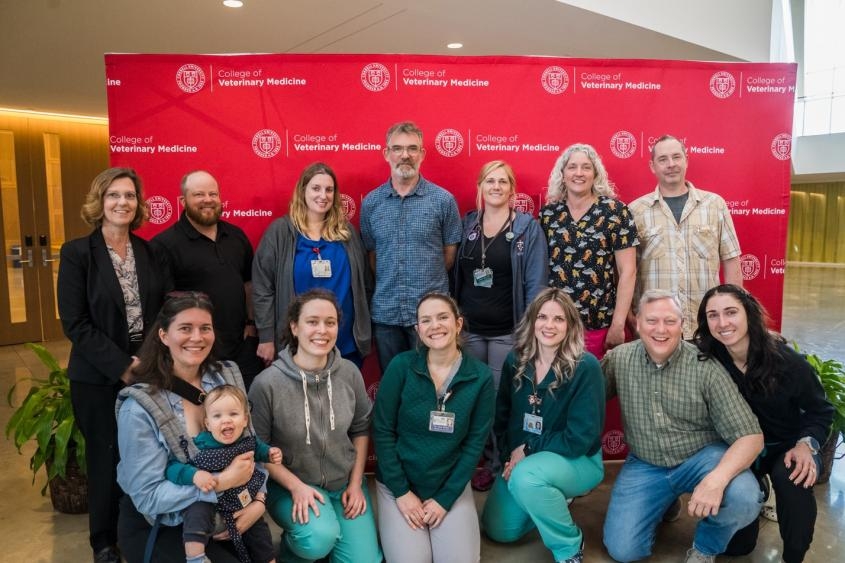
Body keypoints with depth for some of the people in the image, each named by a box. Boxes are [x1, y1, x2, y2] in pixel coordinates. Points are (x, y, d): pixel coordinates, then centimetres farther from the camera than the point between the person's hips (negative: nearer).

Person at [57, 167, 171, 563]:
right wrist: (122, 366, -17)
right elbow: (75, 323, -11)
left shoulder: (150, 252, 5)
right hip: (99, 378, -3)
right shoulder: (77, 253, -6)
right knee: (107, 458, 8)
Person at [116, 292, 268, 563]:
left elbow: (251, 447, -1)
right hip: (158, 527, -4)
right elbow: (147, 496, -17)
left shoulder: (228, 376, -3)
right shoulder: (140, 406, -17)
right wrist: (223, 481, -24)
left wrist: (258, 500, -16)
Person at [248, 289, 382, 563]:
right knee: (321, 538, -30)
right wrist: (296, 487, -16)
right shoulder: (267, 383, -19)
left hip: (344, 481, 4)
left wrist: (356, 483, 0)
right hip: (290, 483, -3)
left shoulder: (349, 373, -8)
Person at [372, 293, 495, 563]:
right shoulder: (401, 366, -12)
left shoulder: (481, 377, -8)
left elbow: (475, 442, -4)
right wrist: (401, 492, -11)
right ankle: (394, 531, 19)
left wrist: (445, 498, -8)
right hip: (398, 483, -1)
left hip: (451, 485, 2)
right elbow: (382, 430, -9)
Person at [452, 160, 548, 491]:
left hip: (508, 332, -3)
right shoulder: (466, 225, 7)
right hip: (469, 328, 3)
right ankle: (486, 463, 29)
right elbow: (455, 275, 9)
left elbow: (536, 283, -6)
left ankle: (505, 468, 23)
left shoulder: (528, 228, -3)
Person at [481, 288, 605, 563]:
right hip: (521, 459, 6)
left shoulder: (585, 367, -21)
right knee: (498, 529, 5)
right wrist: (510, 456, -8)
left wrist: (528, 449, -19)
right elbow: (501, 417, 6)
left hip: (577, 460, -5)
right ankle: (552, 502, 30)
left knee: (526, 477, -35)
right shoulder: (515, 361, -6)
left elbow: (580, 437, -21)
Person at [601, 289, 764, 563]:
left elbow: (750, 436, -19)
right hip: (645, 465, 2)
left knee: (744, 498, -32)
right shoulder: (618, 359, -9)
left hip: (702, 457, -1)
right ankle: (665, 501, 22)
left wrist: (716, 479, -37)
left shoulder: (705, 367, -17)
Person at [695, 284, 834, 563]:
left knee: (792, 479, -36)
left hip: (787, 444, 0)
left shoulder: (787, 361, -20)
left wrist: (806, 444, -23)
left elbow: (821, 411, -6)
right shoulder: (706, 358, -20)